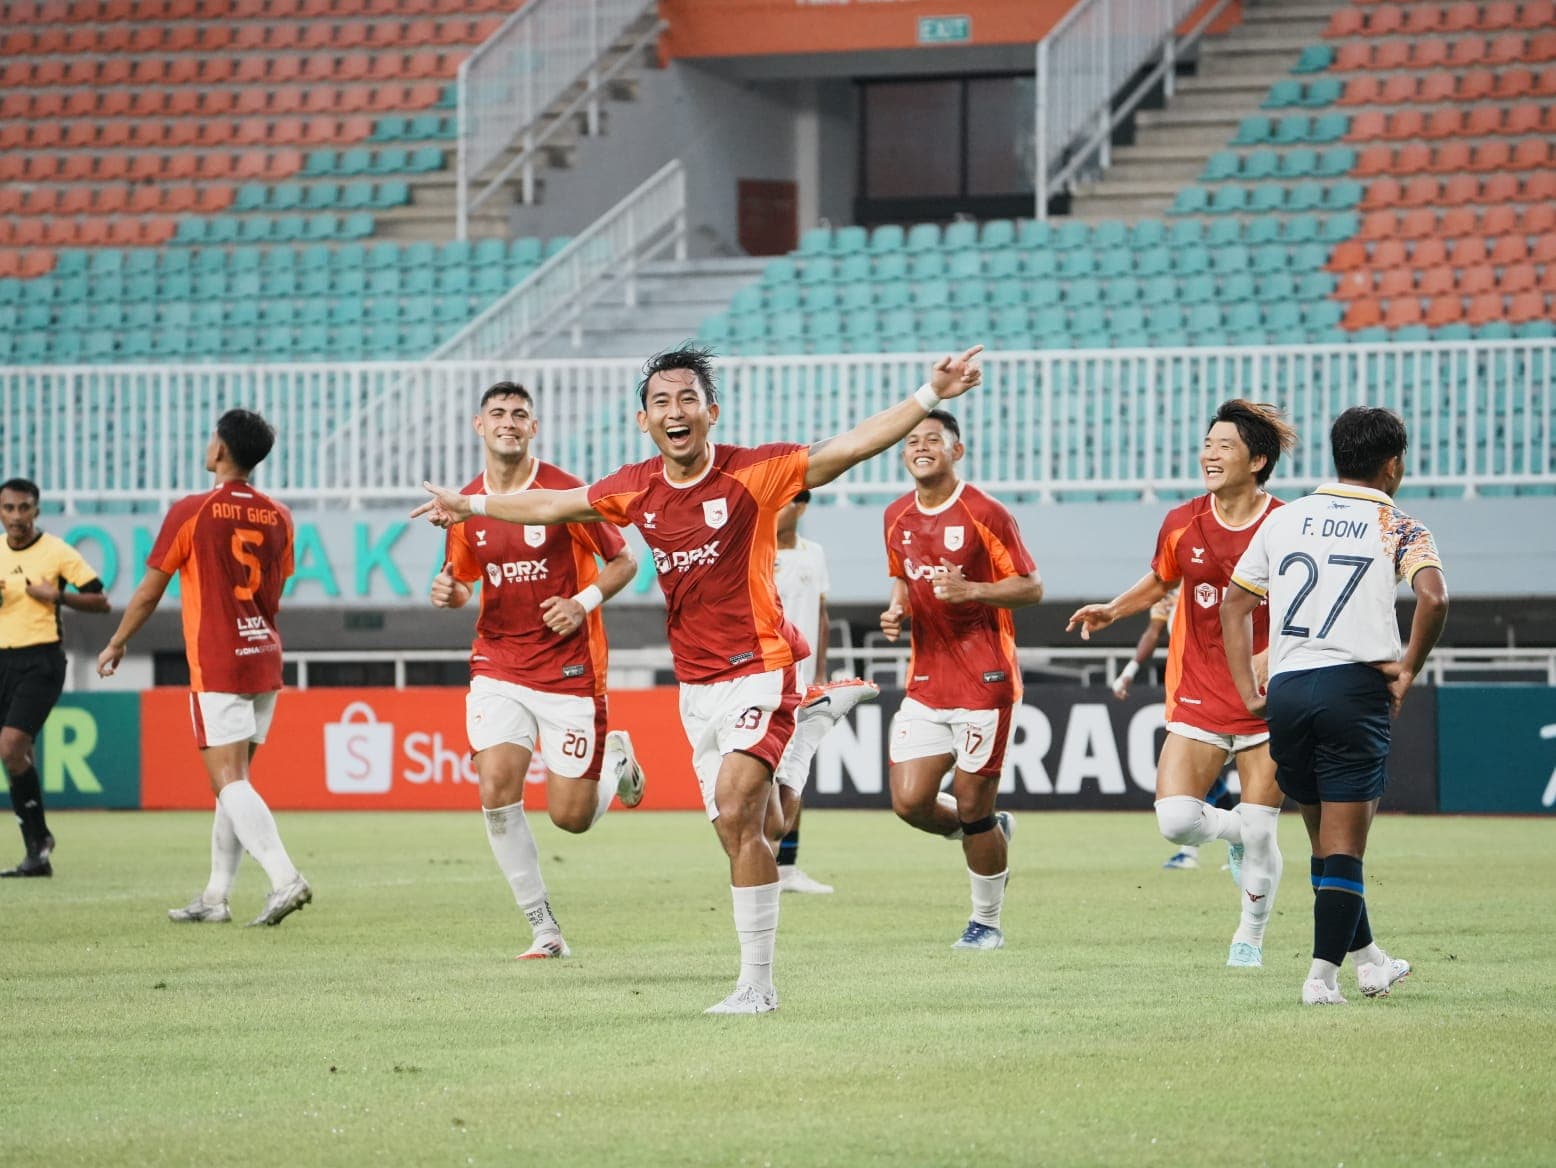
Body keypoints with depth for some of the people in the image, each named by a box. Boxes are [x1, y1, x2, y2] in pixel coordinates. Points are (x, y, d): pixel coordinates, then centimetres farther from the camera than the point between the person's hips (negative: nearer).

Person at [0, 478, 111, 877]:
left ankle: (39, 837, -6)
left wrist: (57, 595, -17)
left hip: (40, 660, -6)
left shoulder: (56, 551, -4)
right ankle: (37, 854, 9)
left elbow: (100, 601, -3)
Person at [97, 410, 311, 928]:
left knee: (229, 779, -10)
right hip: (264, 660, 6)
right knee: (233, 779, 13)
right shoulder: (277, 518, 7)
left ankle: (285, 878, -26)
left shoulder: (191, 512, -9)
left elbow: (149, 592, -2)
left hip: (216, 666, -6)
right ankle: (215, 897, 15)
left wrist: (116, 646, 12)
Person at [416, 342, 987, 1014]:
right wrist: (471, 507, 34)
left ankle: (756, 983, -14)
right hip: (696, 685, 6)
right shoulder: (636, 491, 7)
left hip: (758, 669, -6)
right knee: (737, 830, 7)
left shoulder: (753, 473, -9)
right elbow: (558, 505, 24)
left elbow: (850, 448, -15)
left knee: (736, 813, -18)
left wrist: (930, 396, -25)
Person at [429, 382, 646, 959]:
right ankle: (543, 927, -4)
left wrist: (584, 602, -17)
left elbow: (623, 562, 0)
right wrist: (449, 592, -5)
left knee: (571, 816, -2)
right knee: (496, 787, -17)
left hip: (569, 668, -3)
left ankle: (616, 757, 34)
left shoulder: (564, 492, -8)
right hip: (498, 667, 3)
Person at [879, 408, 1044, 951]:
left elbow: (1031, 586, -9)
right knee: (909, 802, -5)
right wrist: (897, 609, 4)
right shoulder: (898, 518, 9)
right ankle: (991, 834, 25)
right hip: (925, 679, 6)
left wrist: (971, 590, -24)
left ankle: (986, 921, 15)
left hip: (984, 679, -6)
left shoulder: (984, 514, -10)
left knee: (971, 807, -3)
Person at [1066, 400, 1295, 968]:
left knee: (1259, 835, 0)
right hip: (1198, 701, 2)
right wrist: (1112, 610, 10)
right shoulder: (1182, 524, 1)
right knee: (1176, 821, -14)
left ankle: (1250, 937, 24)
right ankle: (1232, 830, 21)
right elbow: (1161, 579, 23)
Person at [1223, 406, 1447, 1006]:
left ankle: (1366, 958, 28)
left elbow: (1234, 603, 15)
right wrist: (1408, 669, -4)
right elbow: (1434, 597, -16)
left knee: (1326, 840, 17)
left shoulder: (1285, 519, 15)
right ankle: (1323, 974, -6)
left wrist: (1248, 691, 14)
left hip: (1284, 689, 4)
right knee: (1344, 848, -1)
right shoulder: (1398, 527, 2)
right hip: (1354, 686, -4)